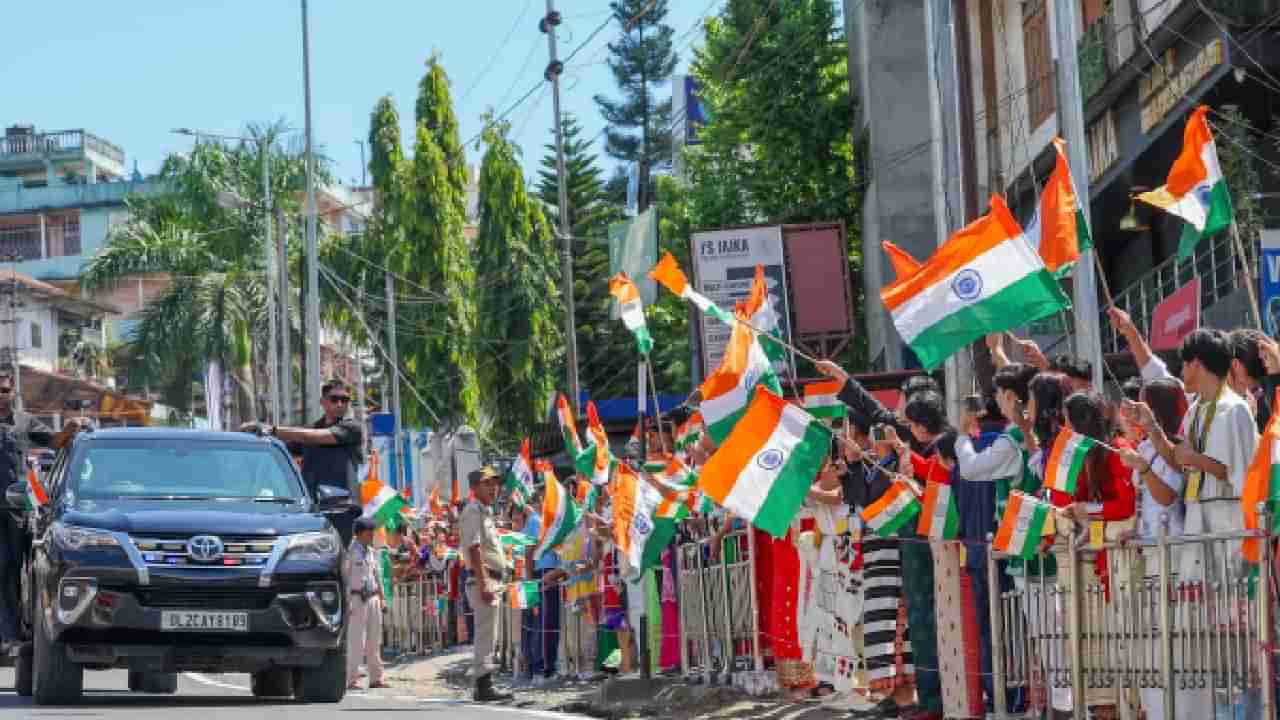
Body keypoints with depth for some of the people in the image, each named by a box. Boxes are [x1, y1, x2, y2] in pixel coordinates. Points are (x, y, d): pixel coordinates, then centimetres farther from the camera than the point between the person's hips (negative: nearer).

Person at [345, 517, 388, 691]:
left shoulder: (372, 552, 14)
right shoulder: (351, 551, -7)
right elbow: (344, 576, -10)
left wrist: (382, 598, 14)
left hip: (373, 598, 7)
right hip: (357, 599, -7)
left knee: (374, 641, 8)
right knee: (356, 641, -9)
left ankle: (376, 679, 13)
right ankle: (352, 680, -8)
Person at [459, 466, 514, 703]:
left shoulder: (486, 512, 21)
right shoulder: (473, 511, -10)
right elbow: (474, 550, -19)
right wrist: (484, 585, -25)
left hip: (492, 582, 10)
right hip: (484, 580, -10)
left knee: (487, 637, 13)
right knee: (486, 636, -11)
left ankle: (483, 685, 17)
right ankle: (484, 687, -12)